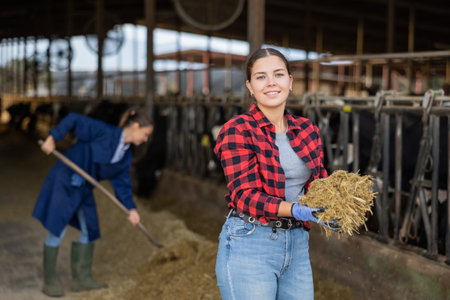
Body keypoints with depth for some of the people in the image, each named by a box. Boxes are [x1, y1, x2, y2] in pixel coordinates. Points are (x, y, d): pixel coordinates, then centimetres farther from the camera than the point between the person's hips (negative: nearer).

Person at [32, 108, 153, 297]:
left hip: (84, 188, 9)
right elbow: (73, 120, -16)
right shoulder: (104, 132, -18)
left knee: (90, 230, 12)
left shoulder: (126, 157, 5)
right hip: (65, 181, -9)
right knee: (57, 230, -5)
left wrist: (131, 209, -3)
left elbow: (122, 184, 7)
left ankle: (81, 278, 24)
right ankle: (49, 282, 6)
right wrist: (52, 138, -22)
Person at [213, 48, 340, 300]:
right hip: (249, 244, -6)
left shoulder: (307, 130, 8)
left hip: (298, 246, 6)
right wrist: (297, 210, -30)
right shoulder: (238, 130, -9)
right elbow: (245, 196, -16)